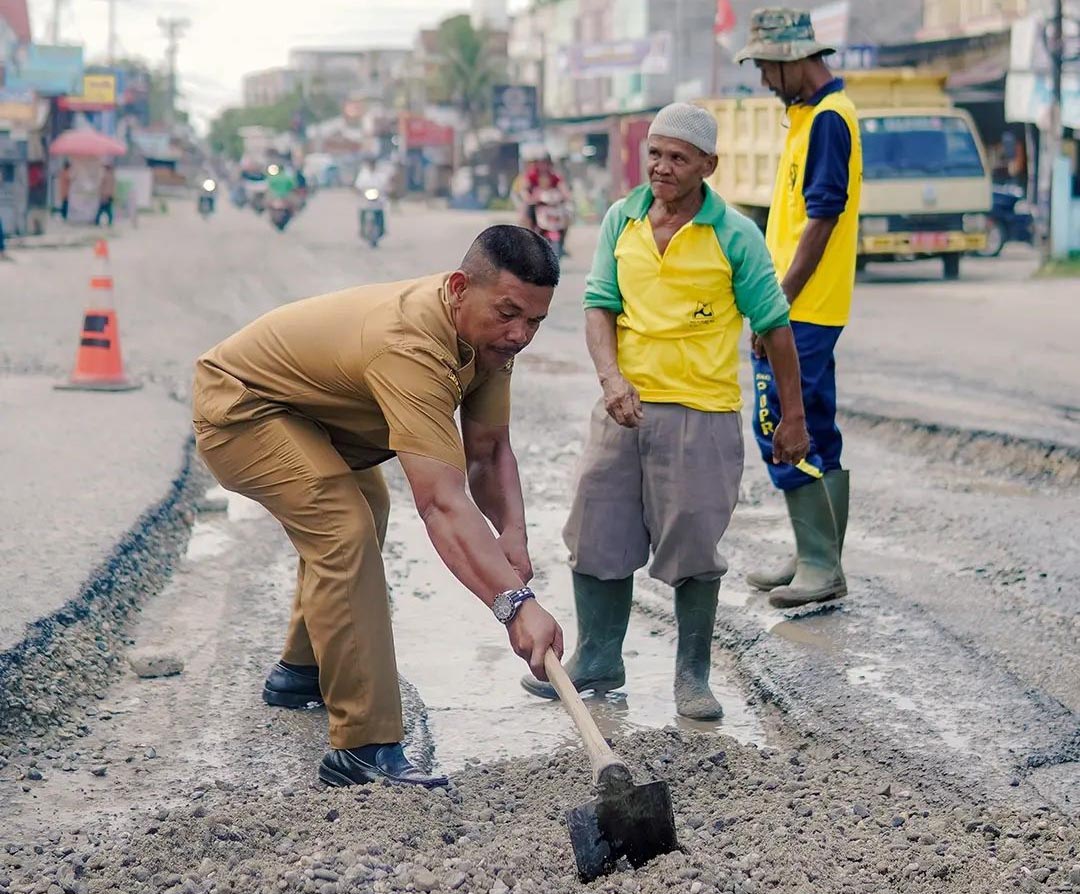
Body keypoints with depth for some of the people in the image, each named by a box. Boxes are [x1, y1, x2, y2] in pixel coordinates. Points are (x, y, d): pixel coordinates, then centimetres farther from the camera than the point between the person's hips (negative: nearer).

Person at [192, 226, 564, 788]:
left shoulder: (489, 332, -12)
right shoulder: (412, 348, -40)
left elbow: (489, 449, -8)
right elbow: (442, 503, -48)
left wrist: (513, 533, -26)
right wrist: (516, 603, -55)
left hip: (303, 405, 11)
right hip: (238, 407, -11)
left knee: (367, 506, 29)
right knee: (344, 529, -28)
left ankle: (300, 672, 51)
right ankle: (363, 747, -26)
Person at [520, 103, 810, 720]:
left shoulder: (734, 235, -6)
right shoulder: (621, 220, 5)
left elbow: (775, 326, 1)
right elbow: (600, 306, 4)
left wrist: (793, 416, 2)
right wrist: (613, 379, -14)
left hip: (701, 414, -4)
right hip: (623, 408, 4)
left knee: (694, 550, 0)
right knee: (598, 539, 8)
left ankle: (693, 676, 15)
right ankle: (597, 663, 24)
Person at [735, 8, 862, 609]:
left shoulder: (827, 119, -15)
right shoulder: (815, 115, 16)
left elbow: (821, 221, -20)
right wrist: (778, 301, 19)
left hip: (800, 311, -10)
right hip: (811, 310, 10)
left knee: (780, 431, -9)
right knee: (817, 435, 12)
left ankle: (822, 566, -6)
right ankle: (821, 561, 19)